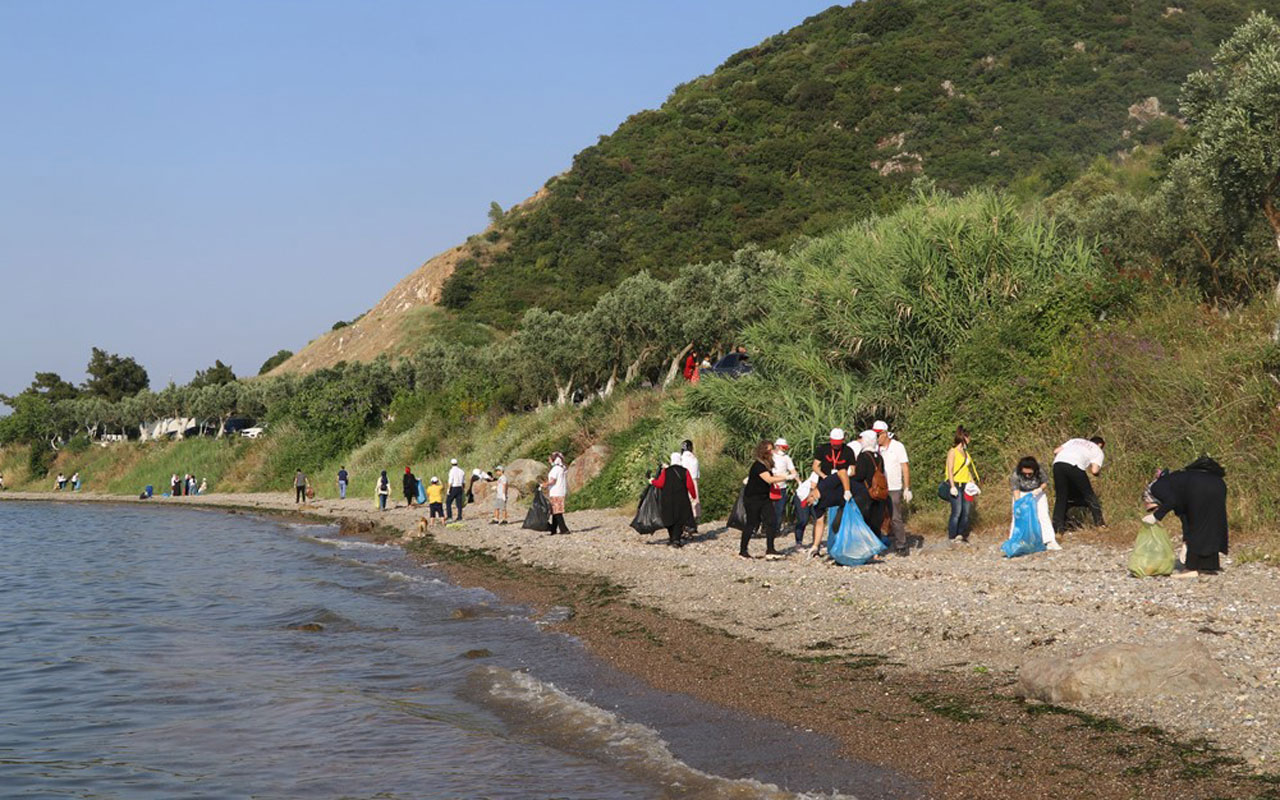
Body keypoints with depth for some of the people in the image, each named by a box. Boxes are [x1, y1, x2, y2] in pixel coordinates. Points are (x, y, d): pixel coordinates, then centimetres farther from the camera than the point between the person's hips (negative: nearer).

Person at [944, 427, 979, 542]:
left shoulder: (965, 452, 18)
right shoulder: (953, 452, -5)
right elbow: (950, 470, -11)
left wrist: (973, 483, 10)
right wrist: (952, 486, -18)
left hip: (965, 485, 8)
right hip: (955, 484, -8)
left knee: (966, 512, 4)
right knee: (957, 512, -10)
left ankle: (962, 535, 12)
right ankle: (952, 537, -3)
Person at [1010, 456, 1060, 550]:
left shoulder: (1040, 471, -26)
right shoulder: (1016, 474, -28)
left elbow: (1045, 483, -9)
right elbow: (1016, 490, -23)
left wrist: (1040, 489, -28)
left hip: (1037, 493, 0)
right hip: (1022, 494, 0)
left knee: (1043, 514, -11)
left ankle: (1050, 541, -14)